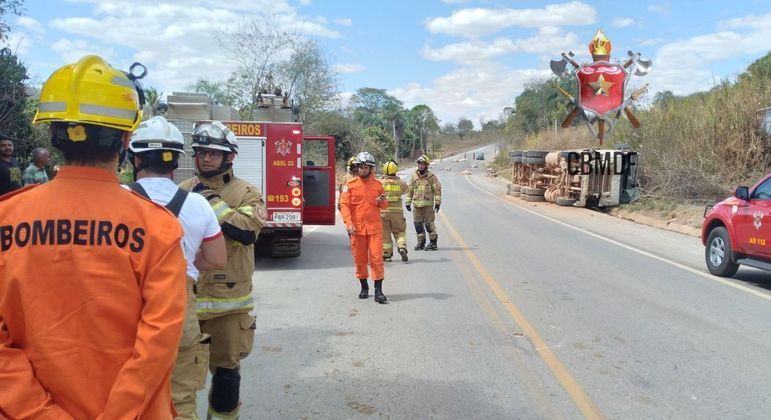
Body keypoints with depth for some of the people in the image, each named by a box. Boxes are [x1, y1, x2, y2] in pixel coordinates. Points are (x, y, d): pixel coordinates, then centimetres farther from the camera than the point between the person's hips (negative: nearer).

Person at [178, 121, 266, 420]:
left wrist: (213, 203, -20)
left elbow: (248, 231, -21)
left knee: (226, 367, 11)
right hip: (185, 294, 3)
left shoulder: (246, 193, -3)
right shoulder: (183, 191, 7)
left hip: (228, 298, -2)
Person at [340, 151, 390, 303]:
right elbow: (344, 204, -3)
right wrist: (348, 223, -14)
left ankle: (378, 291, -2)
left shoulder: (378, 185, 7)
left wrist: (382, 201, -8)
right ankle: (364, 287, 25)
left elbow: (385, 205, 16)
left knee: (377, 258, -6)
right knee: (359, 259, 8)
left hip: (374, 228, 0)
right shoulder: (350, 185, 2)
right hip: (357, 228, 0)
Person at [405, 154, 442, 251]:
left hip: (428, 204, -5)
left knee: (429, 223, -4)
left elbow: (437, 189, -1)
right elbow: (410, 190, 16)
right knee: (418, 223, 7)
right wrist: (408, 202, 11)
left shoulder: (431, 176, 0)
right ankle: (421, 242, 18)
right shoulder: (414, 176, 11)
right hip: (416, 204, 5)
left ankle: (433, 242, 6)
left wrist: (437, 202, -7)